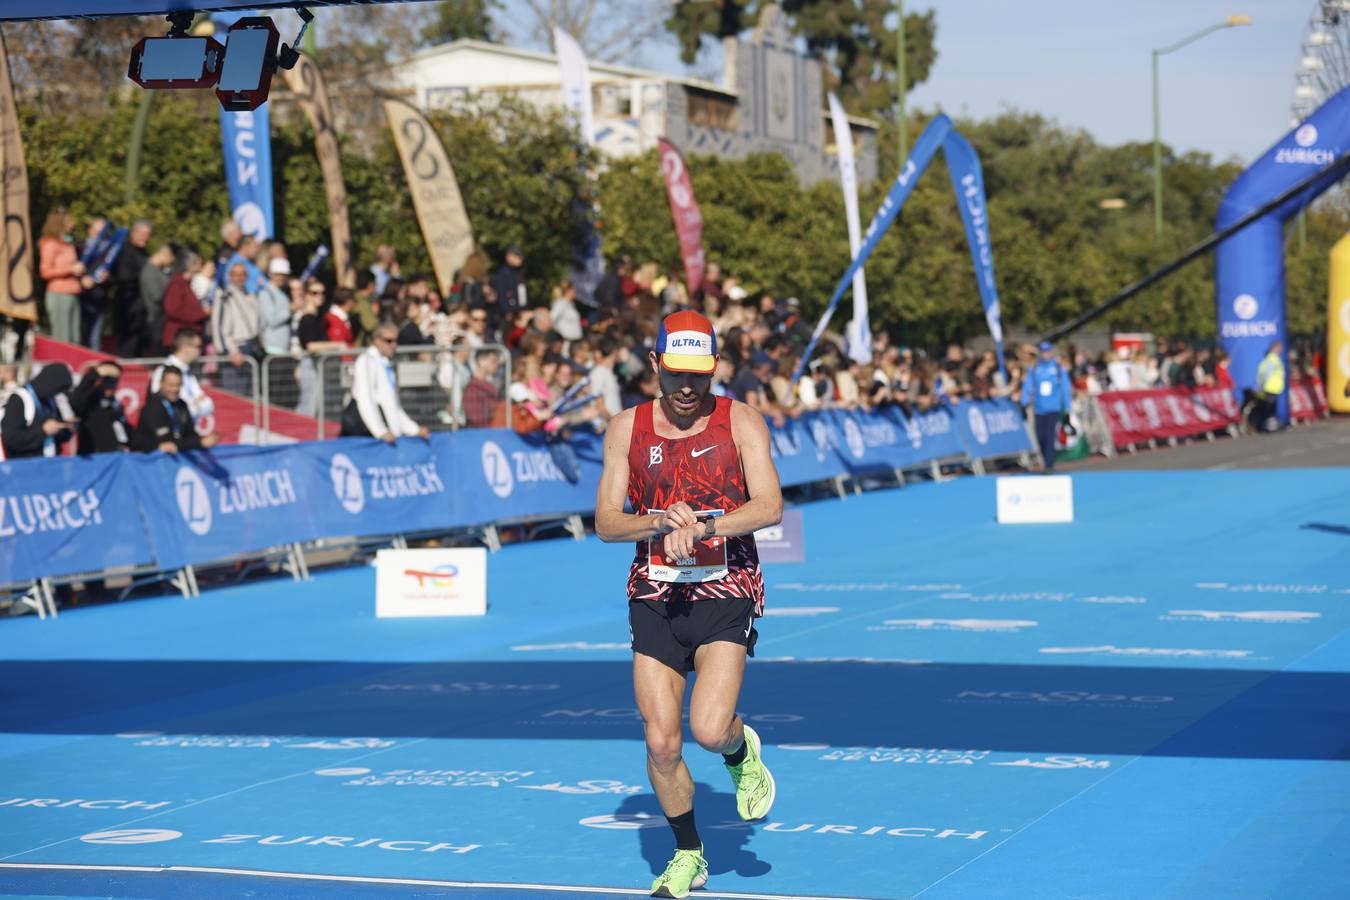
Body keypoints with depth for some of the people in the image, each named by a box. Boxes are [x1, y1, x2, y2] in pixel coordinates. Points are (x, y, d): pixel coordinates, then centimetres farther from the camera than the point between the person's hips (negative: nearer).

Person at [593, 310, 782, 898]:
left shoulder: (741, 422, -3)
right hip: (655, 595, 3)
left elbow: (769, 507, -12)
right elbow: (606, 522, 1)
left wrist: (700, 527, -25)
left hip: (725, 590, -2)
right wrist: (663, 522, -17)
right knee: (661, 742, -2)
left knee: (709, 728, -19)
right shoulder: (627, 429, 4)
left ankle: (742, 752, 19)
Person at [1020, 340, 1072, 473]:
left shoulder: (1059, 368, 1)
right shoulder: (1034, 369, 6)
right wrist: (1025, 402, -6)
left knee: (1049, 436, -14)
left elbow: (1066, 388, 4)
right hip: (1039, 409, 3)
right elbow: (1027, 385, 5)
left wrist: (1067, 408, 3)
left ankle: (1049, 466, -13)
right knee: (1040, 437, 4)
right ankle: (1048, 462, 23)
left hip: (1054, 408, -3)